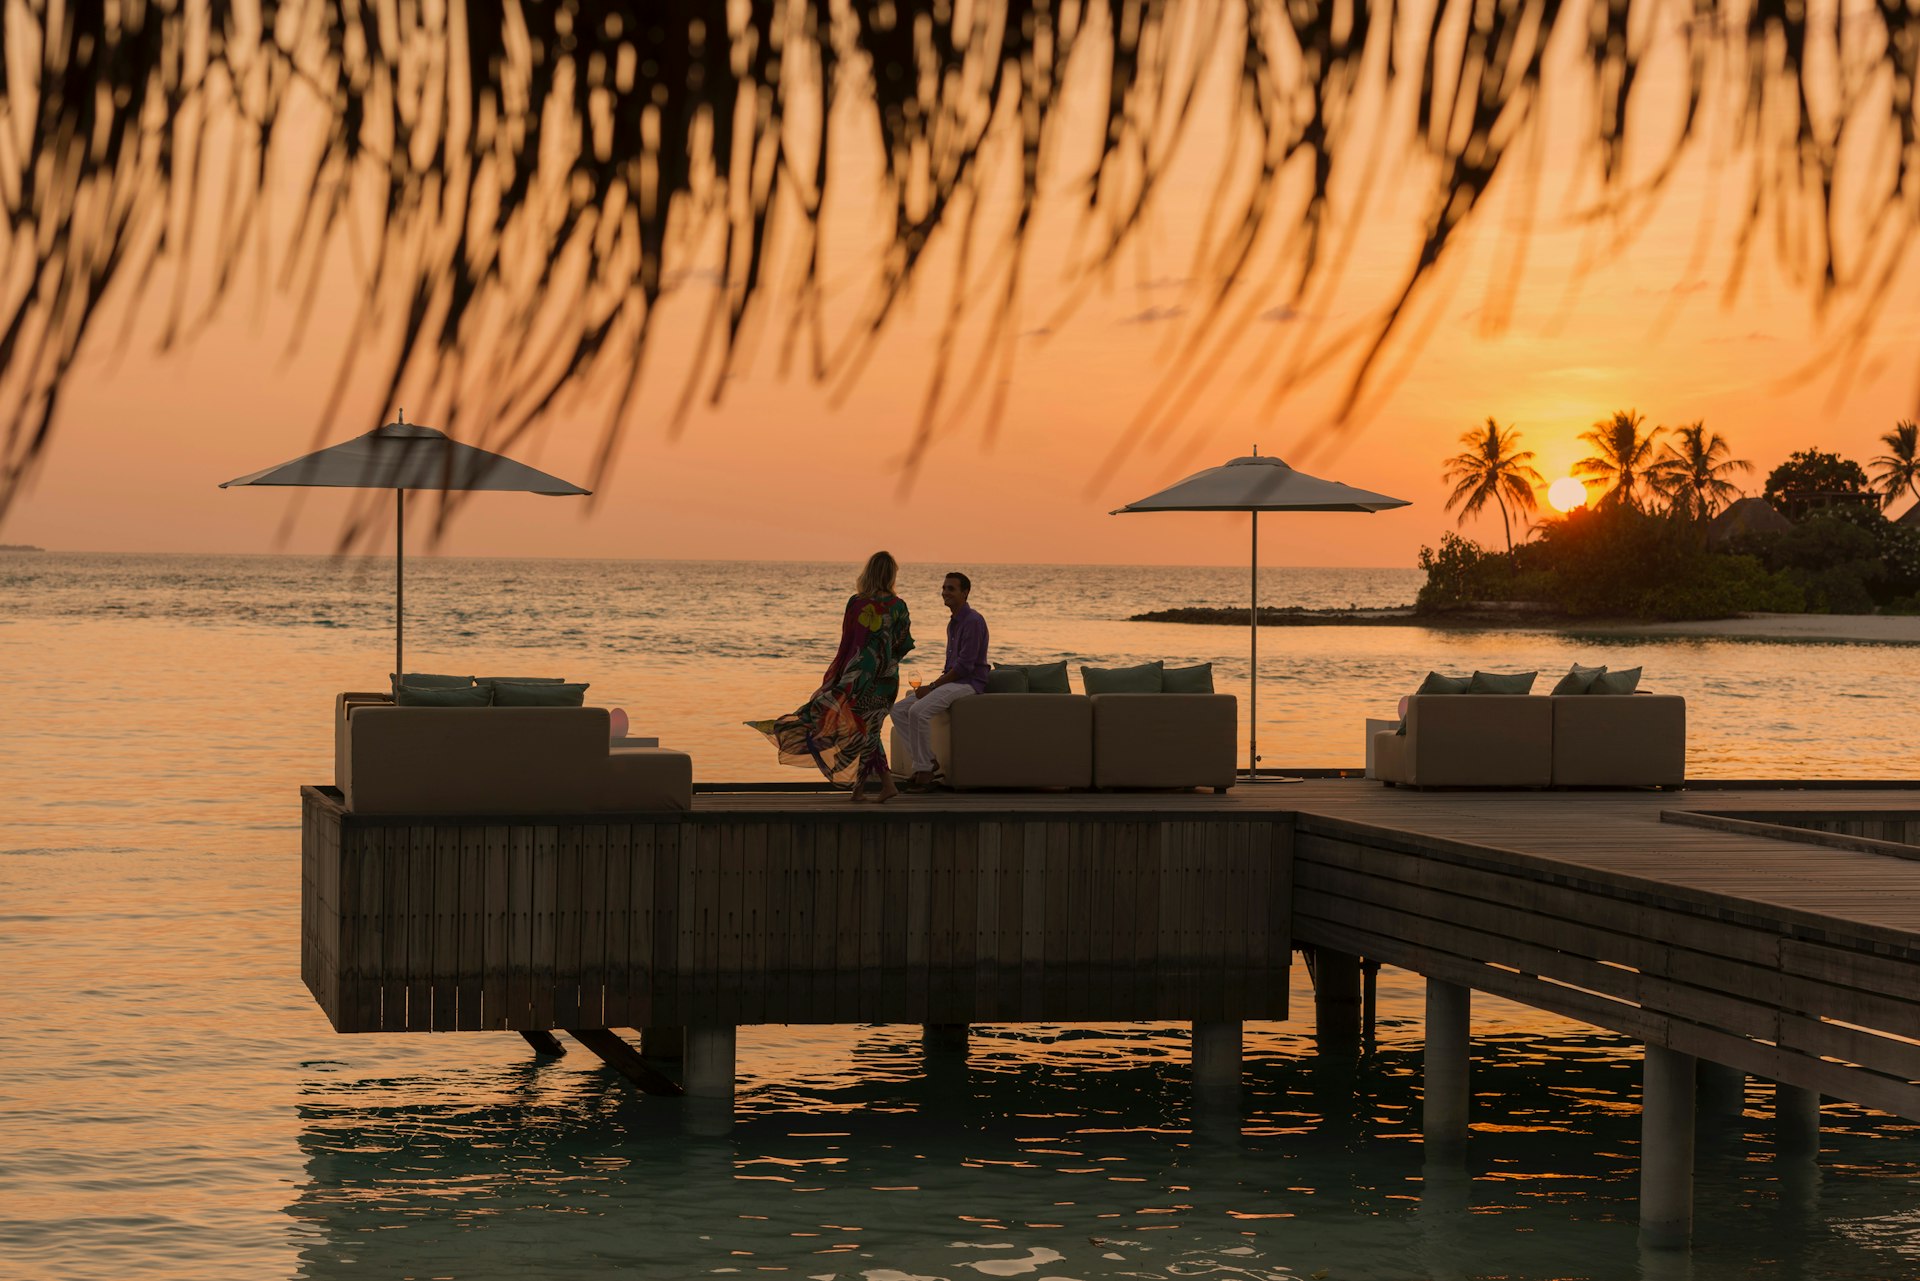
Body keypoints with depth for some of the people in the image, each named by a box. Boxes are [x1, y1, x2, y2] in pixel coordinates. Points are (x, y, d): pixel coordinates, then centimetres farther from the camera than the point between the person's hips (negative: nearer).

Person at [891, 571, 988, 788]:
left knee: (919, 711, -29)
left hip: (968, 684, -10)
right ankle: (923, 761, -5)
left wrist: (933, 686, -15)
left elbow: (965, 666, -19)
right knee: (899, 710, -1)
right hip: (951, 681, 10)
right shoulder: (953, 623, 19)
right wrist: (932, 686, 6)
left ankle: (925, 770, -21)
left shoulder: (973, 621, -13)